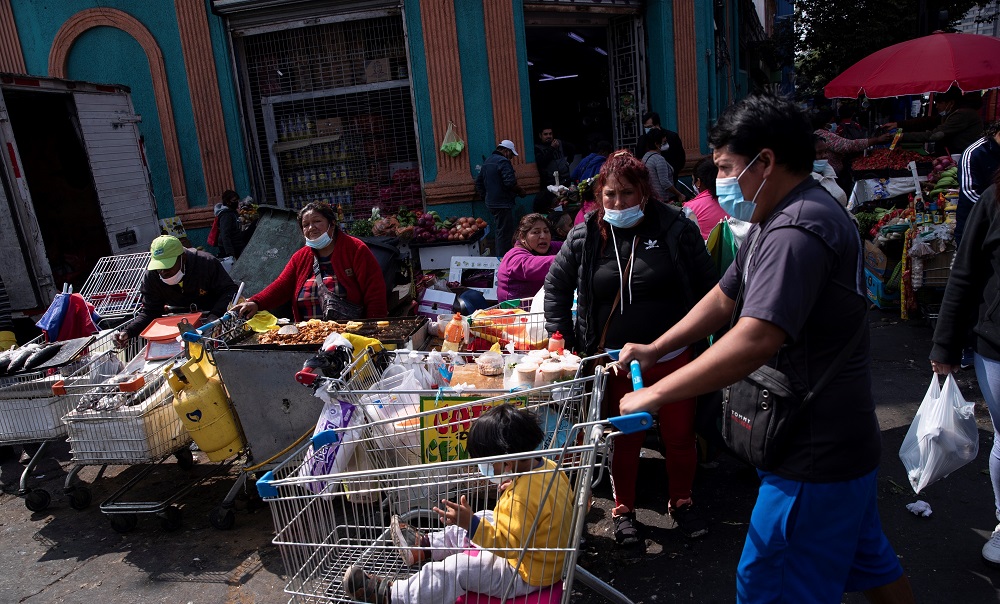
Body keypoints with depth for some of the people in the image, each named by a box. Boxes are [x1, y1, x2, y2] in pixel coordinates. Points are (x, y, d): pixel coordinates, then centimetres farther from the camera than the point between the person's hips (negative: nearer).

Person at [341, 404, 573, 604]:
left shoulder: (525, 495, -36)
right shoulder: (548, 466, -6)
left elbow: (511, 543, -34)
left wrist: (471, 523, -39)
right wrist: (512, 488, 3)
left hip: (526, 575, -10)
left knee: (454, 570, -11)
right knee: (482, 521, 21)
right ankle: (424, 545, 38)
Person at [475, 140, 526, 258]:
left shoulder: (487, 161, 17)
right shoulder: (503, 161, -14)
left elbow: (478, 182, 23)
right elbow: (510, 182, -24)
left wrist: (485, 196, 26)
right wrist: (521, 191, -9)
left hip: (491, 203, 10)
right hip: (502, 203, -10)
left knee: (500, 231, 18)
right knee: (505, 233, -5)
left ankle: (500, 257, 24)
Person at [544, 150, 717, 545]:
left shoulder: (675, 228, -7)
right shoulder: (585, 236, -3)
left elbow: (707, 286, -1)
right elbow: (556, 286, 6)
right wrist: (563, 337, 0)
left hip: (673, 358, 0)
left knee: (680, 435, 14)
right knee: (624, 440, 13)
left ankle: (681, 502, 40)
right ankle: (624, 509, 35)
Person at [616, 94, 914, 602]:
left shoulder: (797, 231, -25)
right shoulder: (776, 222, 11)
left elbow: (755, 340, -36)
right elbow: (724, 298, 15)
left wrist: (655, 394, -30)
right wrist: (653, 350, 10)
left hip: (816, 456, -10)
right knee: (869, 562, 27)